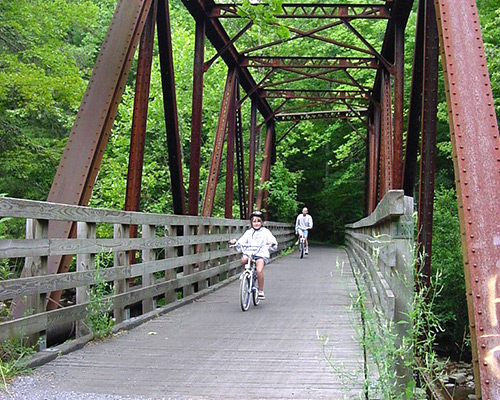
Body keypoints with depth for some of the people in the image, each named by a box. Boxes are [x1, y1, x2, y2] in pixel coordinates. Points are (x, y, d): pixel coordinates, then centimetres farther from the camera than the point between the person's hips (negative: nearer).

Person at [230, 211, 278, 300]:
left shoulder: (265, 232, 10)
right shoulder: (249, 232, 15)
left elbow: (273, 241, -2)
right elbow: (241, 242, 7)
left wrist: (272, 243, -25)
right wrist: (235, 242, -14)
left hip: (262, 254, -3)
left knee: (259, 270, -25)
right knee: (243, 260, -31)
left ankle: (261, 291, -10)